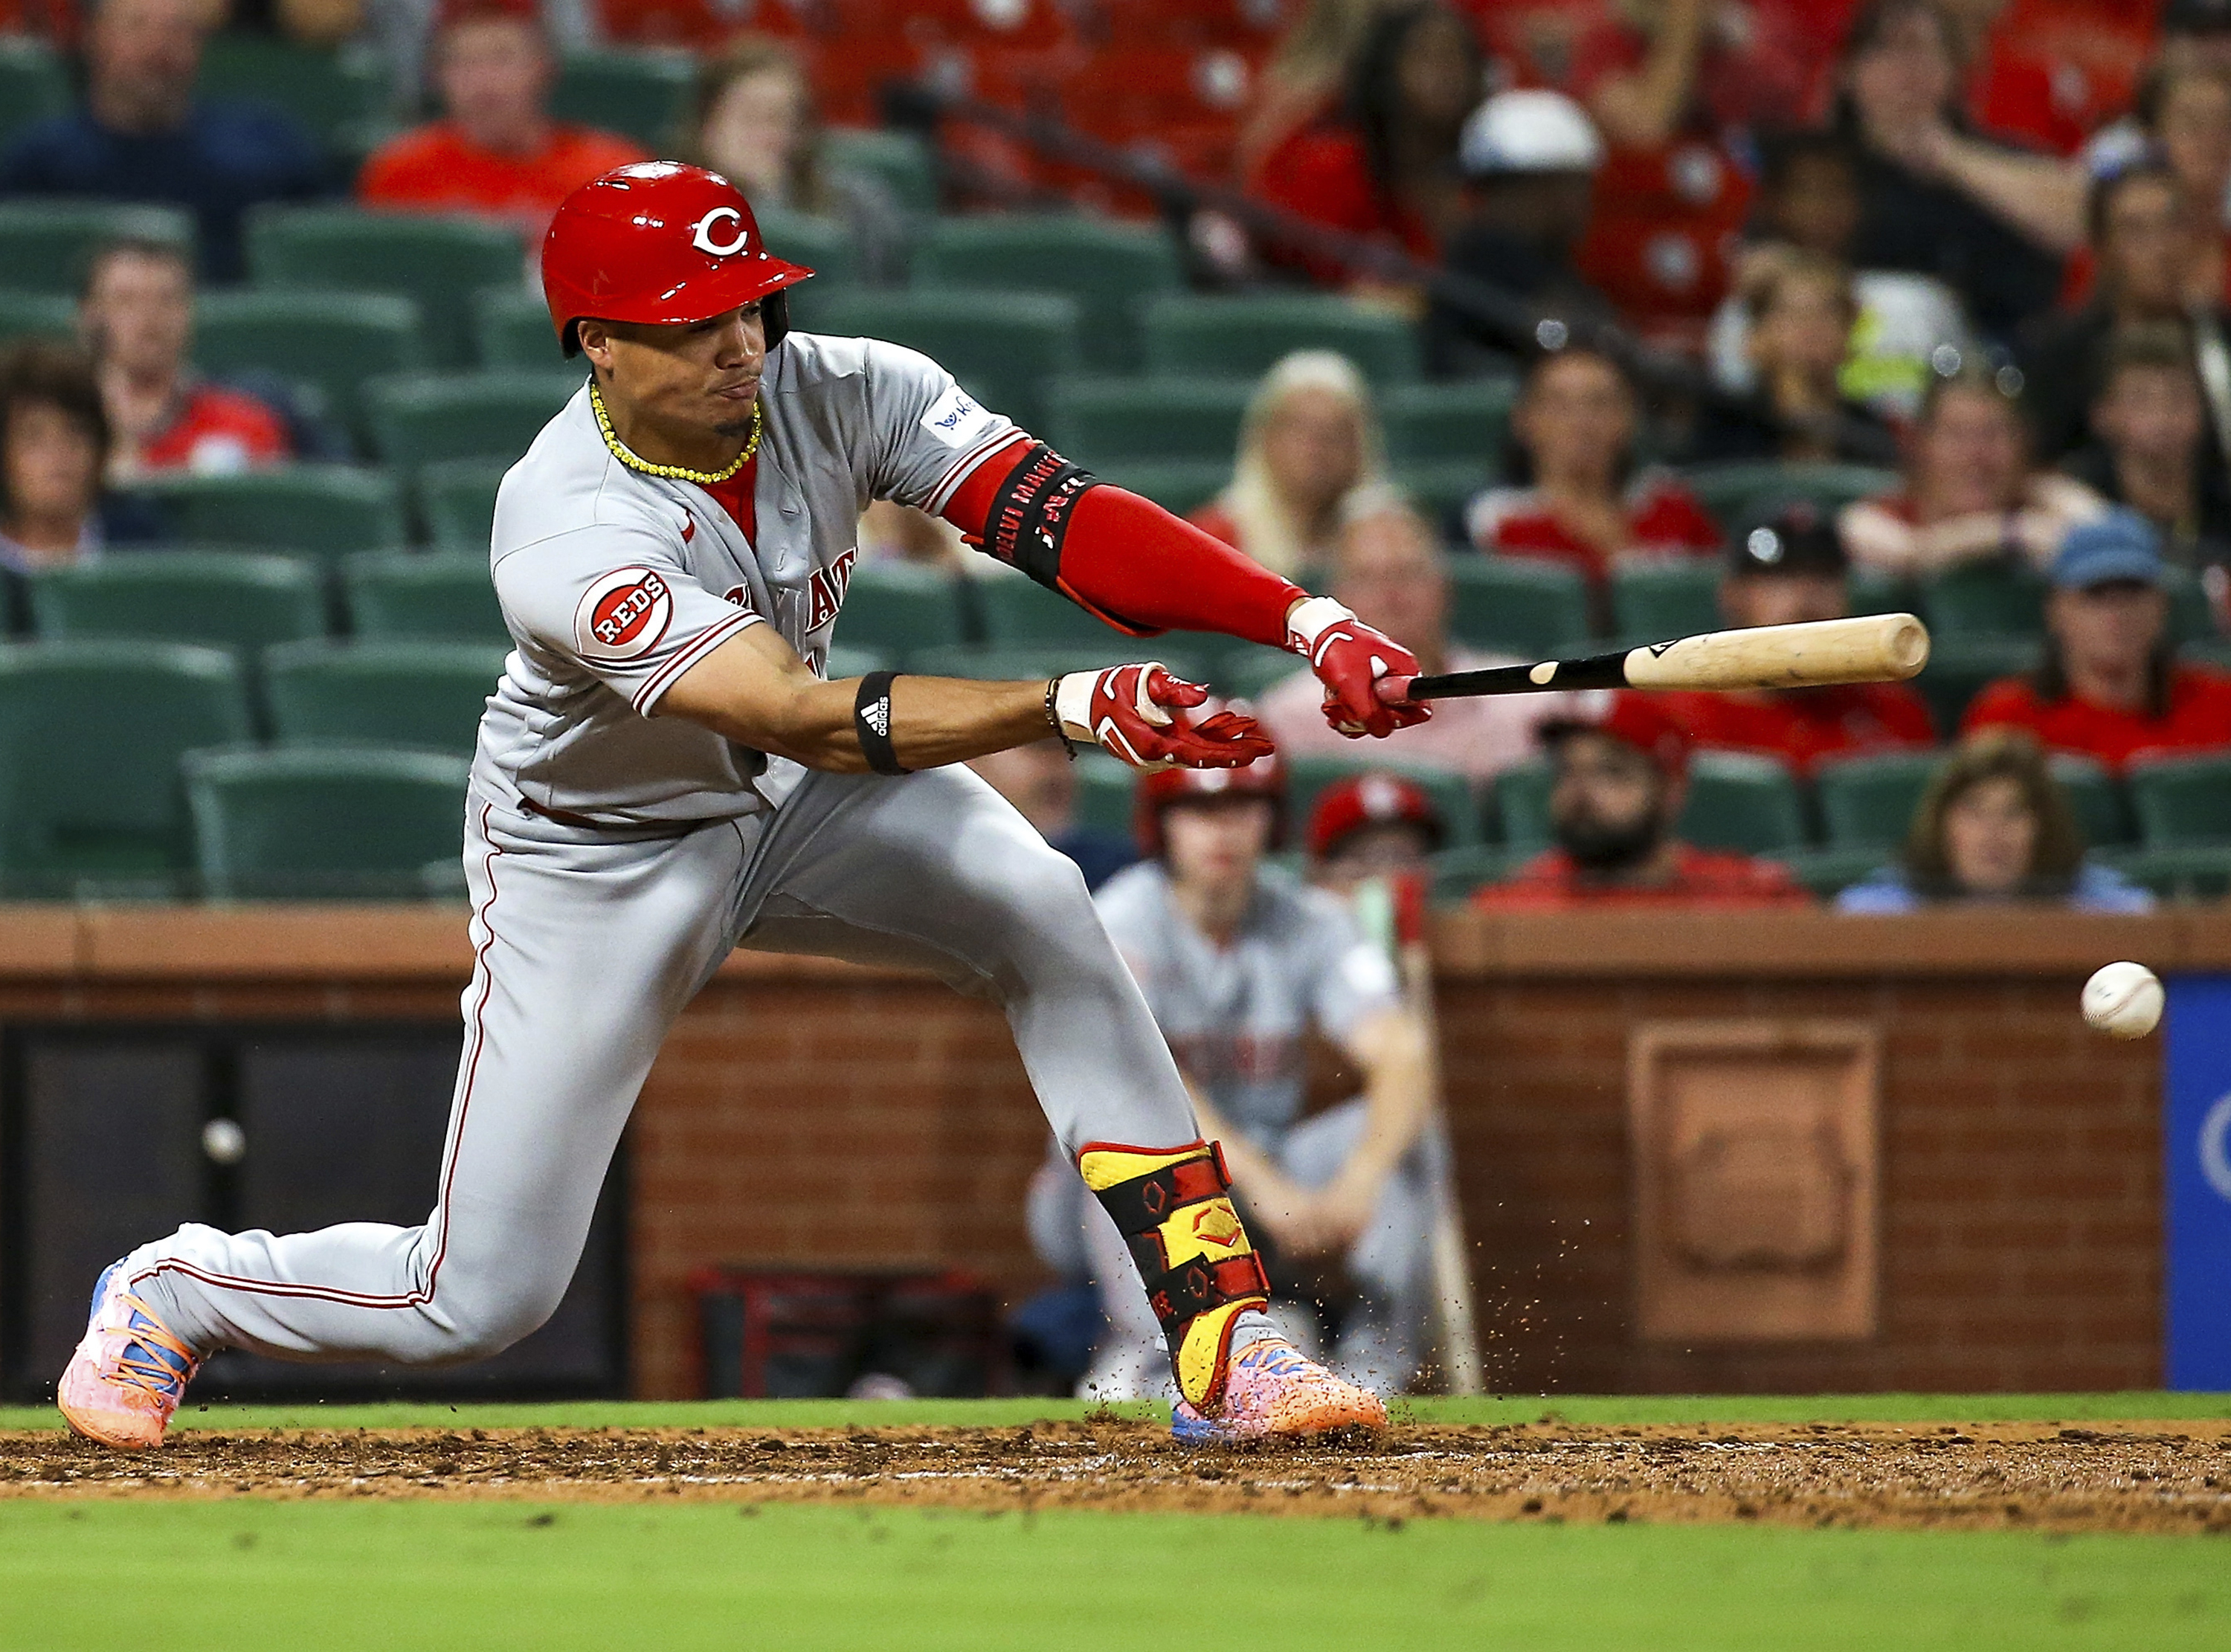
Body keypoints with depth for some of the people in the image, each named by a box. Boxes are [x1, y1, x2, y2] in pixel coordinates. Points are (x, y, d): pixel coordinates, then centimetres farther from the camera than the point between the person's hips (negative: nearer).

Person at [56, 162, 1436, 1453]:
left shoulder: (842, 392, -20)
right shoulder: (569, 538, -36)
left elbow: (1064, 517, -30)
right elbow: (812, 721, -45)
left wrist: (1309, 619, -44)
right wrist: (1077, 705, -56)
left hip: (799, 807, 5)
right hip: (599, 856, -5)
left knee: (1039, 908, -25)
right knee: (480, 1299, -3)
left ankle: (1221, 1344, -23)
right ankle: (175, 1294, 29)